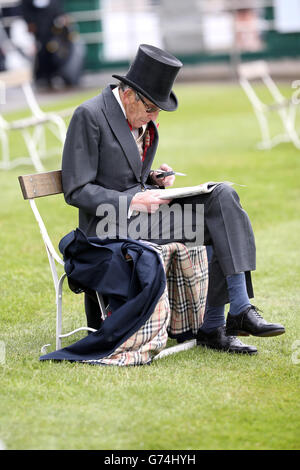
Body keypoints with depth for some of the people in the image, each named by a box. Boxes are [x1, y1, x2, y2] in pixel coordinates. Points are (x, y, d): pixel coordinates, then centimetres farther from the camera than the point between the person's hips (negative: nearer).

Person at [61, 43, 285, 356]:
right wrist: (133, 201, -21)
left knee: (222, 196, -16)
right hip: (112, 224, -8)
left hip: (143, 207, 8)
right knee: (217, 225, -22)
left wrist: (153, 179, 4)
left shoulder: (142, 118, 13)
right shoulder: (89, 115, -12)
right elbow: (76, 191, -14)